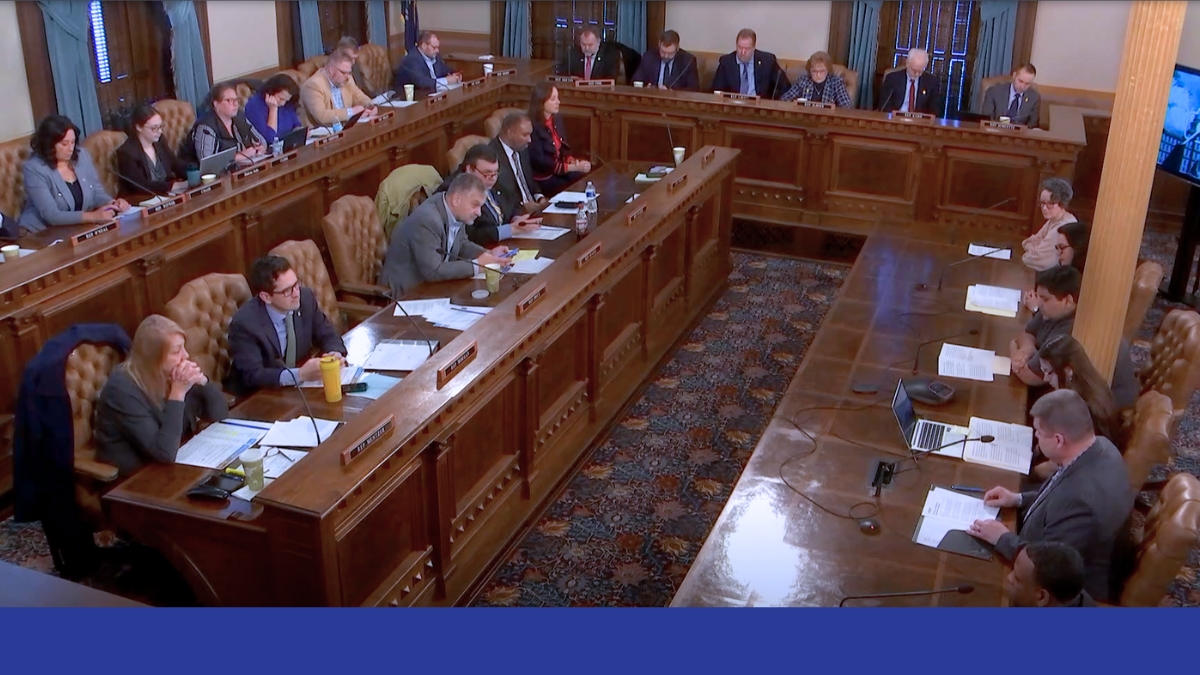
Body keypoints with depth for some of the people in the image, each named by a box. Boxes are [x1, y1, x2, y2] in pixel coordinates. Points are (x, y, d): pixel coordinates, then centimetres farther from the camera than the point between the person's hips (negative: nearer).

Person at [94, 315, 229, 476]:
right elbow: (165, 453, -28)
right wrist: (178, 393, -29)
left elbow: (220, 414, 2)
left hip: (179, 463, 7)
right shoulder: (124, 389, -23)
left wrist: (202, 381, -15)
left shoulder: (168, 374, -3)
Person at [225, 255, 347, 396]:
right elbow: (252, 375, -25)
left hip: (299, 387, 6)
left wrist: (335, 354, -19)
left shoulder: (305, 298, -8)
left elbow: (328, 336, 3)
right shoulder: (245, 323, -21)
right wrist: (299, 375, -37)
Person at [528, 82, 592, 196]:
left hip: (560, 171, 7)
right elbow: (539, 163, -20)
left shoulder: (557, 119, 6)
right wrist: (573, 167, -22)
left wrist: (574, 162, -9)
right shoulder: (532, 126, -17)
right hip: (541, 179, -7)